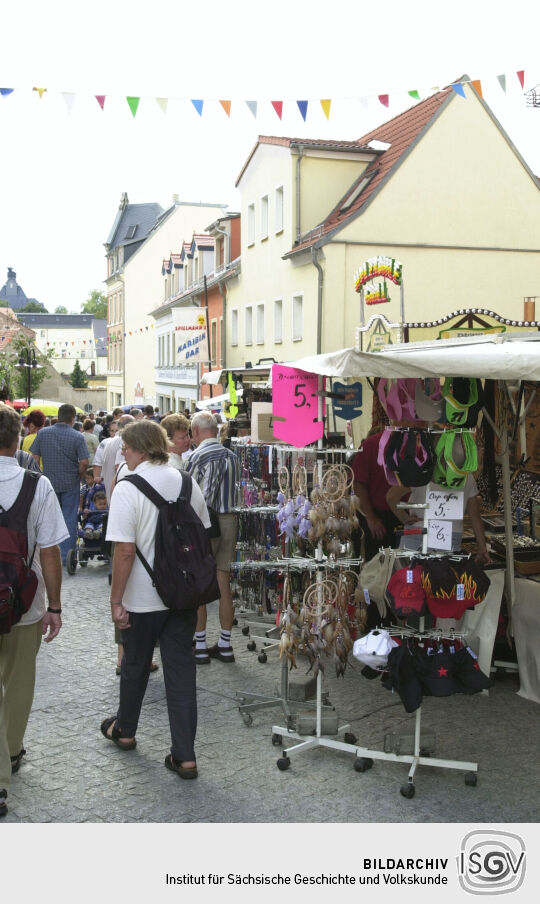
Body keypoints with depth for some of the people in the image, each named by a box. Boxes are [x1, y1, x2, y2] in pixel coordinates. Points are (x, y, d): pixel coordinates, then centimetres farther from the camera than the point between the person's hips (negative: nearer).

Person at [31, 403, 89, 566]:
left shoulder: (43, 433, -2)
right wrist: (78, 476, 4)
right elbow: (84, 462, -14)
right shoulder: (77, 437, -11)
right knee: (69, 519, 6)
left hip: (49, 482, 3)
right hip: (70, 484, -2)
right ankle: (66, 555, 8)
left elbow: (35, 458, 1)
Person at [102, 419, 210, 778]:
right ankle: (184, 755, 10)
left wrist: (116, 600, -10)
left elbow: (125, 551, -19)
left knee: (136, 664, 17)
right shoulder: (187, 483, 2)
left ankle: (125, 730, 40)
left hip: (143, 597, -4)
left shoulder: (128, 487, -15)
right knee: (181, 669, 8)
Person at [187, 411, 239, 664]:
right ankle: (225, 645, 18)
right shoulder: (231, 456, 9)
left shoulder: (199, 456, -12)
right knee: (223, 584, 11)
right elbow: (232, 490, 9)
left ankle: (200, 647, 8)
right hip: (229, 520, 6)